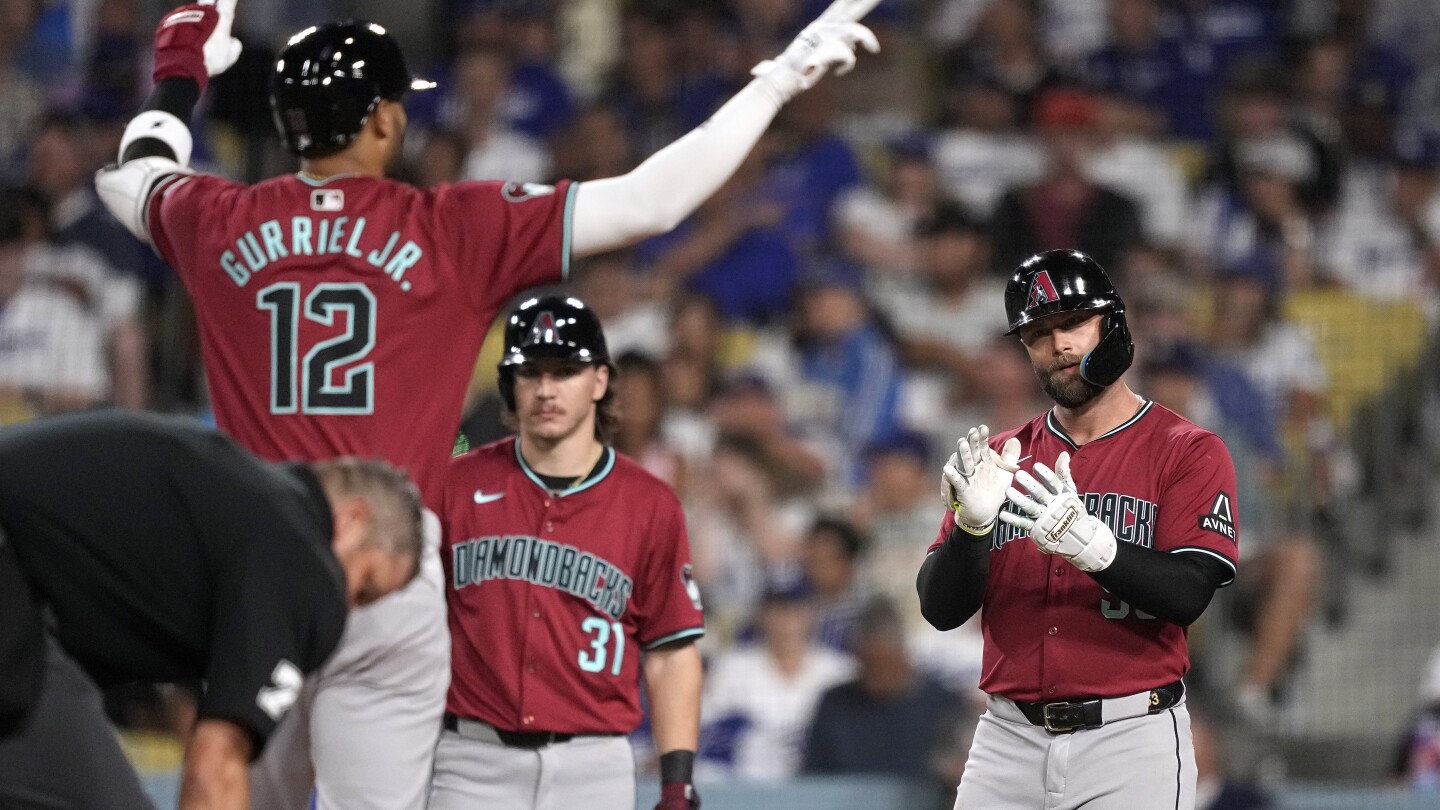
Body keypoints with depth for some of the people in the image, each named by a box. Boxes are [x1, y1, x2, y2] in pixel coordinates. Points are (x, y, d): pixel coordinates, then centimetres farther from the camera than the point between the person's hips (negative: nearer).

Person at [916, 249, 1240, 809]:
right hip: (1009, 737, 3)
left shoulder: (1189, 452, 0)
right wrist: (972, 523, -14)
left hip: (1130, 740, -3)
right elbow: (940, 610, 4)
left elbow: (1187, 596, -13)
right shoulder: (1002, 459, 11)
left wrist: (1089, 545, -28)